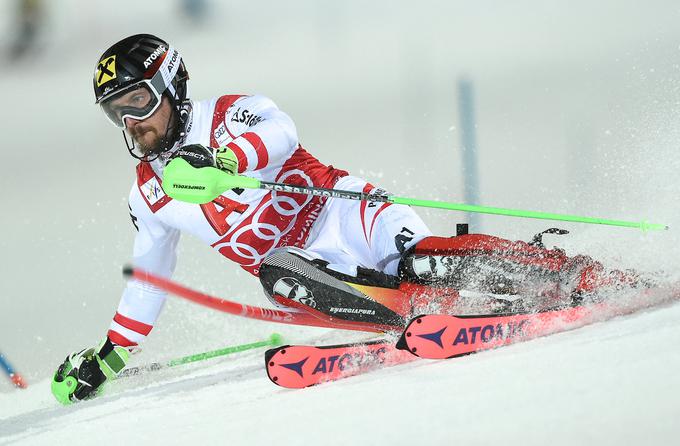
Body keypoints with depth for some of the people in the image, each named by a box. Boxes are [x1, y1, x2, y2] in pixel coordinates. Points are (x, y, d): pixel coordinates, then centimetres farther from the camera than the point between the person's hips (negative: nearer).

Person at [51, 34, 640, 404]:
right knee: (279, 276, -32)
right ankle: (430, 310, -36)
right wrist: (105, 359, 22)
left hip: (346, 218, -4)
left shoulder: (227, 115, -3)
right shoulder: (149, 197, 14)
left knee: (423, 262, -30)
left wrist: (219, 159, -45)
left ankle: (591, 280, -24)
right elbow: (147, 282, 26)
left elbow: (279, 133, -26)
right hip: (305, 265, 4)